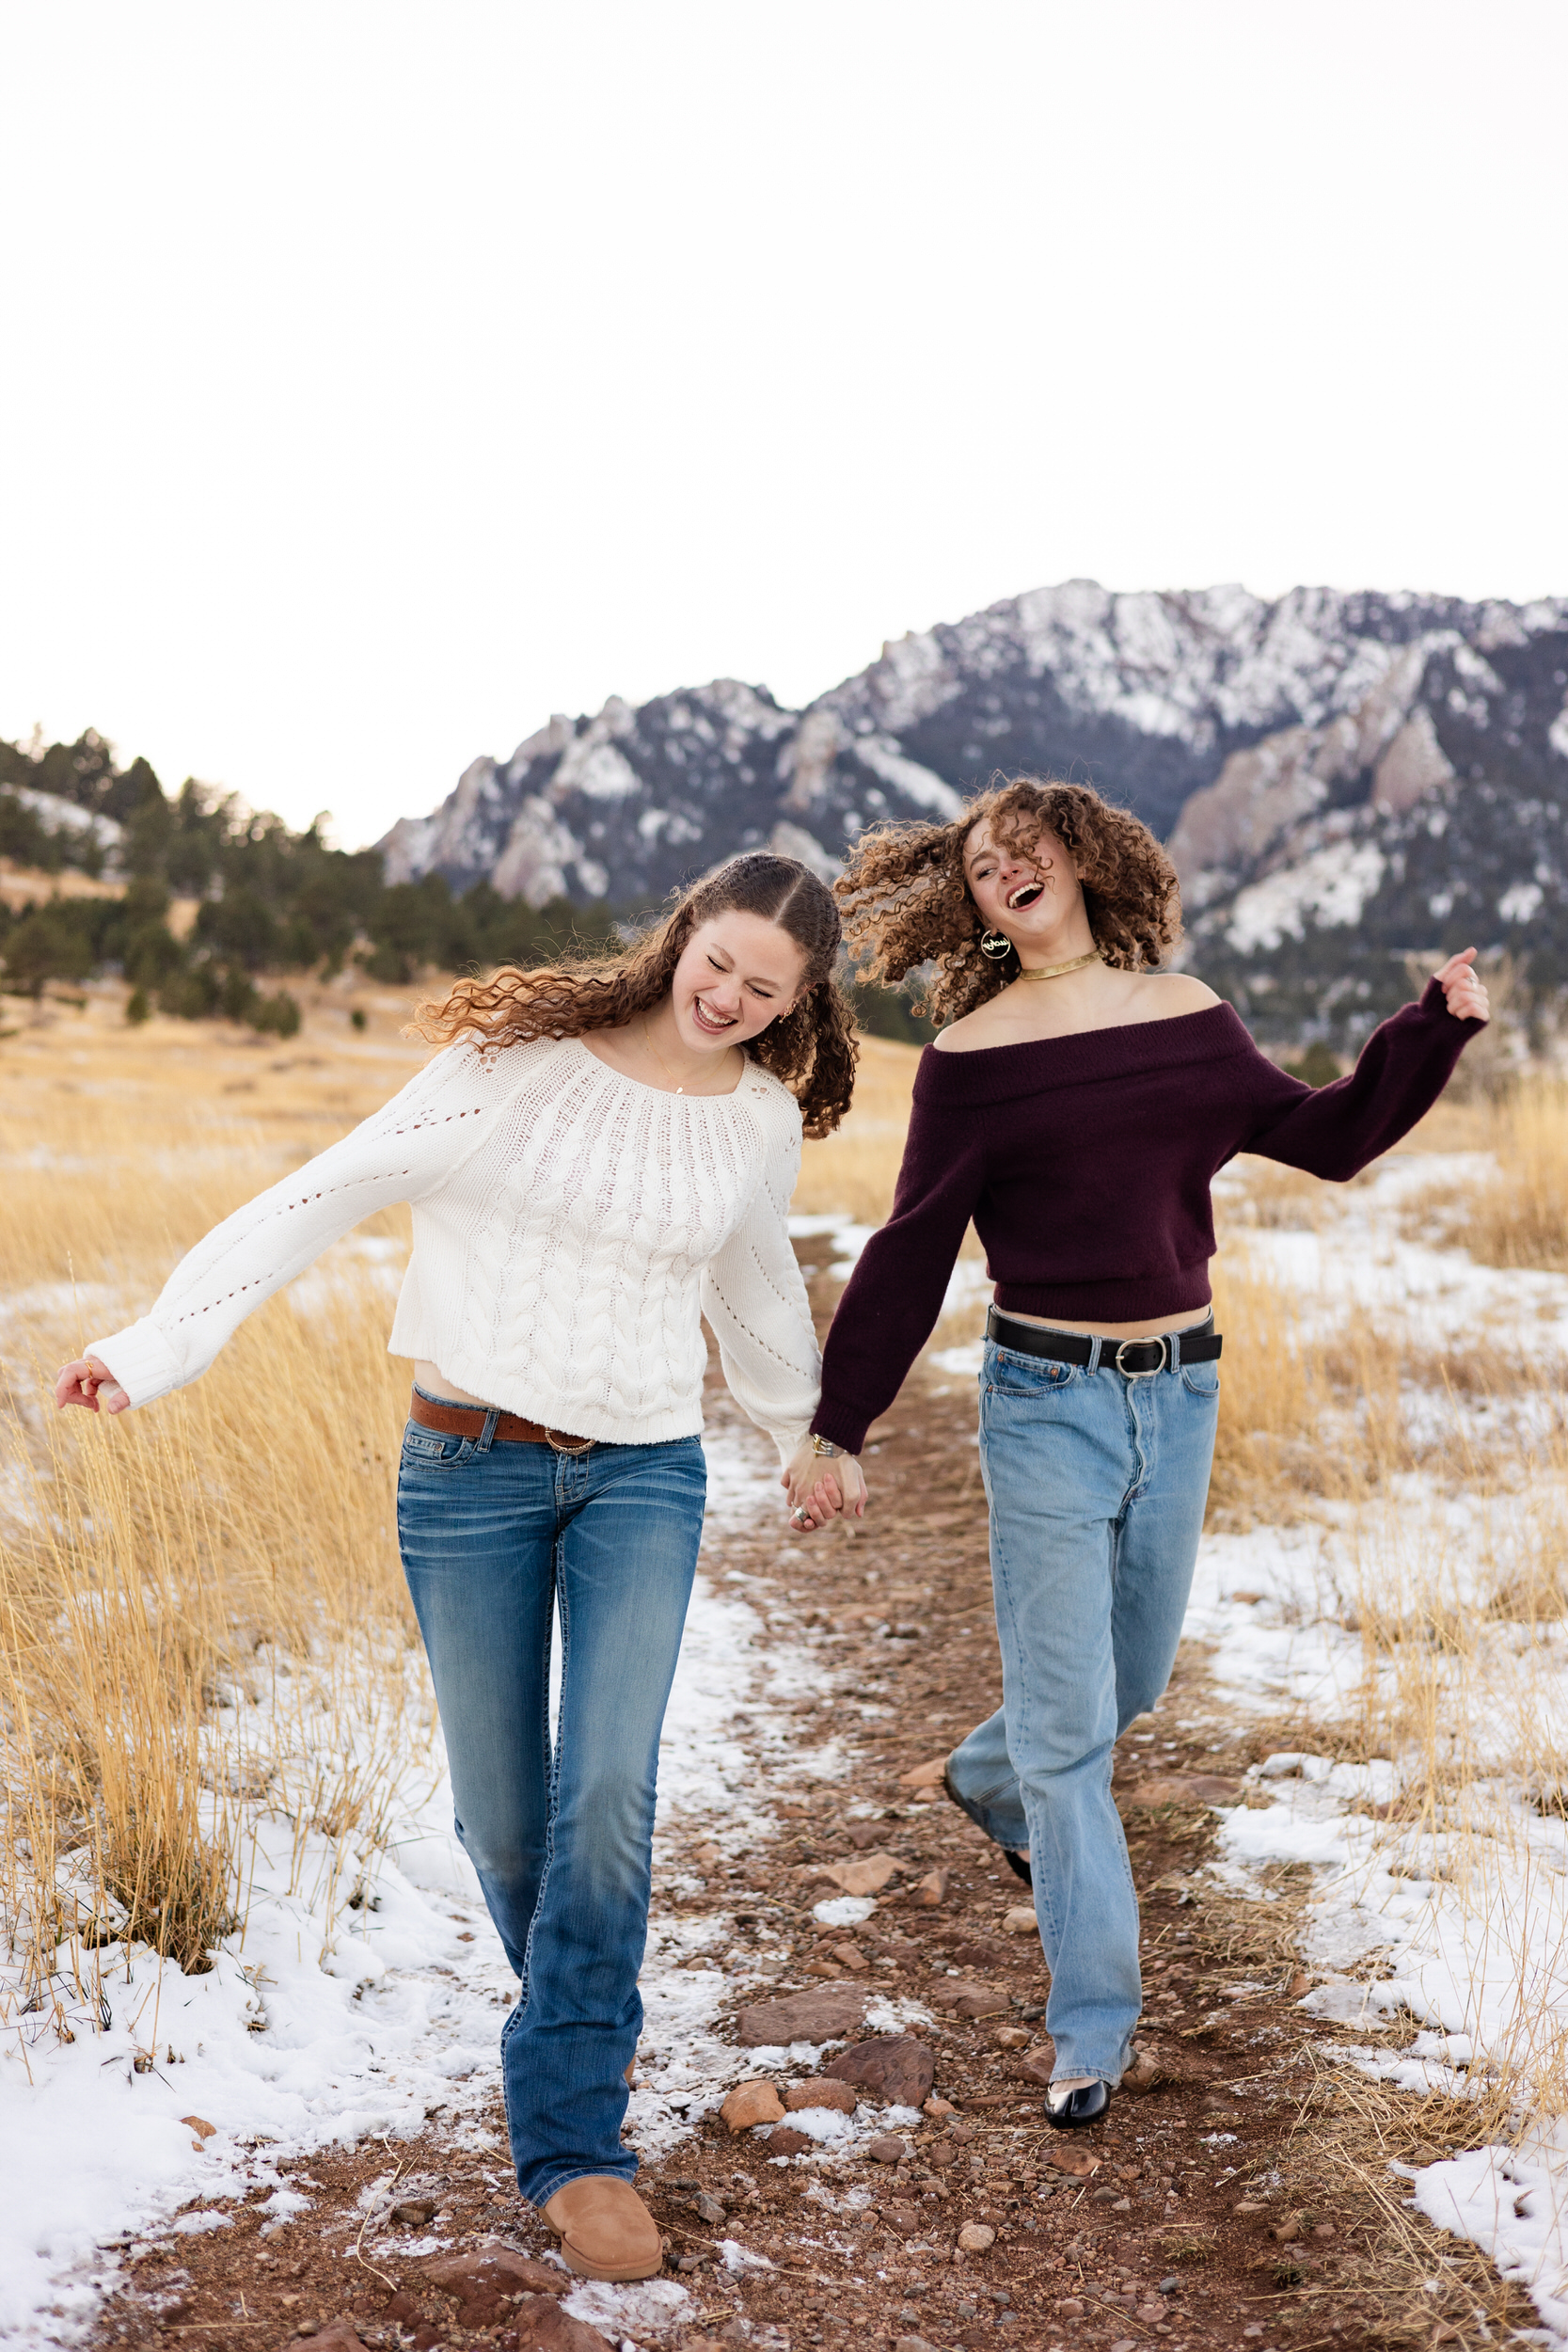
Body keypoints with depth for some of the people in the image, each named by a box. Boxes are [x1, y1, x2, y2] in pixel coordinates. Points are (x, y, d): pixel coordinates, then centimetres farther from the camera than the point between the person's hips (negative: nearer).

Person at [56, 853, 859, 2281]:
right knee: (502, 1818, 7)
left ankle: (572, 2138, 2)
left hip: (643, 1478, 2)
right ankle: (585, 2020, 38)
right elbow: (328, 1196, -12)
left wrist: (799, 1435, 36)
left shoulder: (765, 1119, 3)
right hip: (471, 1466, -1)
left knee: (608, 1801, -14)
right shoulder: (524, 1056, -9)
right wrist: (159, 1346, -19)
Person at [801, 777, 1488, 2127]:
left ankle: (990, 1783, 50)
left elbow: (1325, 1138, 13)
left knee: (1132, 1684, 19)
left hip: (1181, 1392, 4)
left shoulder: (1187, 1016, 5)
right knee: (1067, 1719, -2)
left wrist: (1437, 1028, 2)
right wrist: (840, 1427, -2)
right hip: (1048, 1401, -4)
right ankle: (1094, 2020, 10)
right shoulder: (973, 1055, -5)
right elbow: (912, 1256, -2)